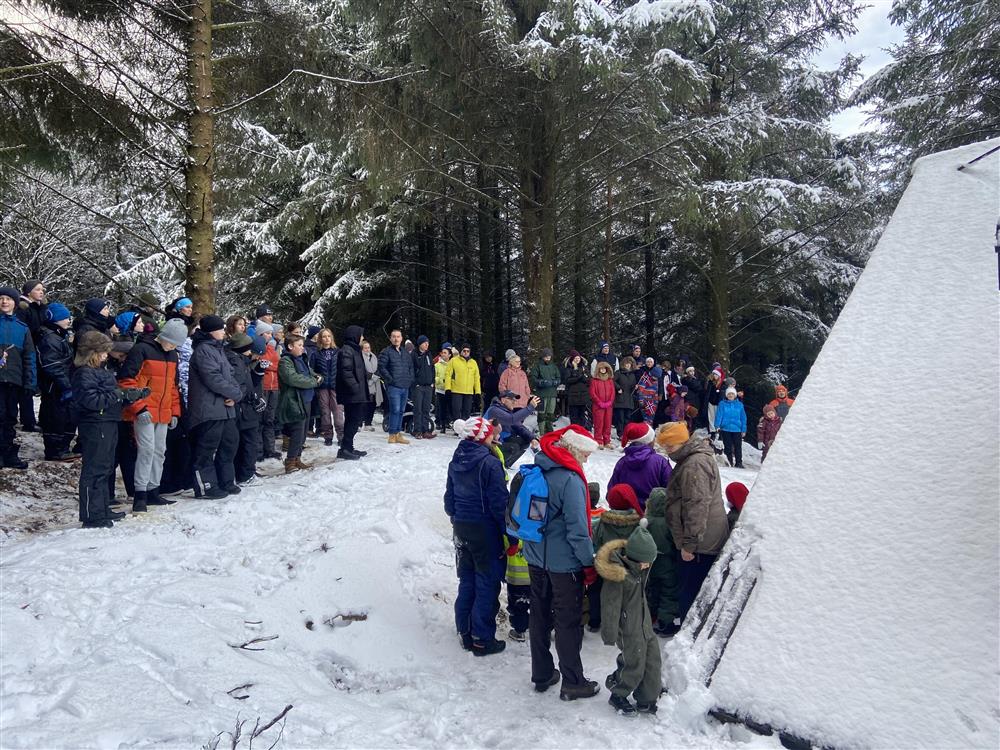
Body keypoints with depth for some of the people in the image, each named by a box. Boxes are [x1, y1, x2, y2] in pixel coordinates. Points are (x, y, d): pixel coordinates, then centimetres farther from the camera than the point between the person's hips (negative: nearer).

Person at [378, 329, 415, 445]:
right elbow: (381, 367, -10)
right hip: (393, 387, -7)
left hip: (405, 387, 7)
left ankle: (398, 433, 17)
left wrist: (410, 379, 12)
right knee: (395, 410, -10)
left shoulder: (406, 353, 17)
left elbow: (411, 367, 26)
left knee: (401, 411, 10)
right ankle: (393, 435, -4)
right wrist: (390, 379, -13)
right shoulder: (386, 352, -4)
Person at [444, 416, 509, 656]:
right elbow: (499, 503, -17)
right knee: (487, 584, 4)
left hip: (461, 528, 7)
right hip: (486, 530, -7)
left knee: (467, 581, 18)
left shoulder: (456, 461, 4)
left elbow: (449, 498, 11)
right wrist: (508, 533, -8)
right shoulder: (490, 463, -19)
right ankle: (482, 640, 11)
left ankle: (465, 633, 27)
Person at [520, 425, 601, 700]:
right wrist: (589, 563, -11)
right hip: (564, 563, -7)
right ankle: (573, 683, 20)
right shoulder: (570, 479, -23)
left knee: (540, 615, 18)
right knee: (568, 622, 7)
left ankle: (541, 675, 31)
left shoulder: (537, 470, 0)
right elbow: (577, 529, -23)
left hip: (536, 556, 7)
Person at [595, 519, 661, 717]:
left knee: (652, 661, 13)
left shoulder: (639, 566, -1)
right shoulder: (616, 575, -27)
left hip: (644, 624, 9)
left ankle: (648, 700, 29)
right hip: (628, 629, -8)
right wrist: (610, 635, -17)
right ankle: (618, 696, 25)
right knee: (633, 665, 0)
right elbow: (610, 606, -22)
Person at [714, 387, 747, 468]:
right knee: (728, 447, 6)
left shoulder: (739, 404, 7)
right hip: (725, 429, -1)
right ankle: (729, 463, 14)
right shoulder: (722, 404, 3)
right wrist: (717, 425, -20)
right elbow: (719, 415, -7)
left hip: (737, 429, 1)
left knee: (738, 447, 2)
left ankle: (739, 463, 10)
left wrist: (744, 430, 4)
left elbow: (743, 418, 8)